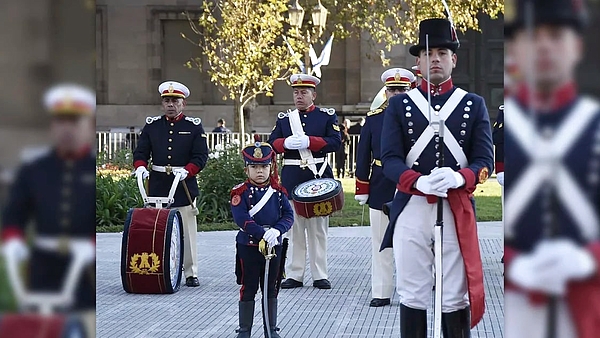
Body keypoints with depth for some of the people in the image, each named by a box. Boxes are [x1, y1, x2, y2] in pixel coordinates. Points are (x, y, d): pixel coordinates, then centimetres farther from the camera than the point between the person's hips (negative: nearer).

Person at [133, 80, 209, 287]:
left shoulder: (194, 126, 4)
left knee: (187, 231, 1)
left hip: (185, 185, -2)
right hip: (158, 185, 2)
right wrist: (140, 167, -13)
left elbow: (201, 156, -3)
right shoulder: (151, 125, 10)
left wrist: (187, 171, -20)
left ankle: (191, 273, 7)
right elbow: (141, 152, 8)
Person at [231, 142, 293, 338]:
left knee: (271, 289, 12)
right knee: (248, 289, 4)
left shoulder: (278, 191, 4)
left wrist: (276, 230, -22)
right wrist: (263, 233, -26)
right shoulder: (241, 192, -7)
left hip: (274, 246, 3)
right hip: (248, 246, -3)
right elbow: (241, 218, -18)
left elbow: (288, 215, -2)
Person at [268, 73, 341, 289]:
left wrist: (309, 141, -19)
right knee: (294, 227, 5)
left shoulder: (327, 116, 4)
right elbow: (272, 143, 7)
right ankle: (294, 275, 10)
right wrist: (286, 142, -15)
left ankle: (320, 275, 8)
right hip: (291, 178, 2)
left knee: (318, 227, 2)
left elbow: (335, 142, -8)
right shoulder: (283, 118, 13)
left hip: (318, 176, -2)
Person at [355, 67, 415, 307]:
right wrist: (362, 189, 2)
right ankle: (381, 292, 14)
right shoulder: (373, 118, 4)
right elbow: (363, 156, 6)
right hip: (380, 188, 1)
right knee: (381, 242, 6)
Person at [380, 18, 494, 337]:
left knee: (456, 296, 4)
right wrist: (418, 181, -22)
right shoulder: (398, 105, 6)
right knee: (412, 294, 5)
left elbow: (485, 159, 0)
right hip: (411, 209, 0)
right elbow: (390, 158, -2)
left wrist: (459, 177, -21)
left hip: (457, 210, 0)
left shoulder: (474, 104, 8)